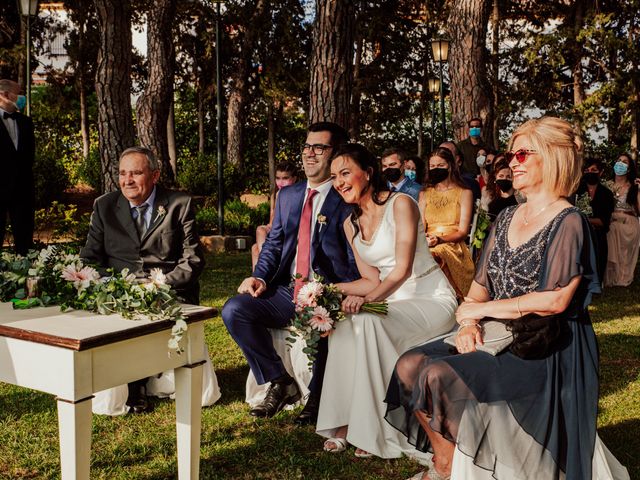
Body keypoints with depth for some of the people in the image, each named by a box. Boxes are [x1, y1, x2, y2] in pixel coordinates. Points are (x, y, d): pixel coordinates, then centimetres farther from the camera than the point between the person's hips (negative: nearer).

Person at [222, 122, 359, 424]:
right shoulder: (287, 195, 17)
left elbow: (355, 261, -7)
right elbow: (273, 243, 16)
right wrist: (259, 276, -3)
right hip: (286, 291, 6)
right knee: (234, 310, -16)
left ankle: (316, 398, -6)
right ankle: (280, 383, -1)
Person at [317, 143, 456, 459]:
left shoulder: (400, 204, -11)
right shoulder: (350, 224, 9)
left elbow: (402, 269, -19)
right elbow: (372, 280, 6)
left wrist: (368, 299, -31)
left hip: (431, 300, -6)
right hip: (393, 301, 6)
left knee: (367, 321, -31)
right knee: (342, 323, -21)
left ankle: (379, 432, -21)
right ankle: (346, 424, -16)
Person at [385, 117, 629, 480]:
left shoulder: (568, 223, -11)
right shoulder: (507, 218, 12)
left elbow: (555, 300, -19)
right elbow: (481, 284, 11)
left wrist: (483, 310, -12)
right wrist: (469, 323, -10)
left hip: (543, 349, -7)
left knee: (440, 376, -26)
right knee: (410, 365, -13)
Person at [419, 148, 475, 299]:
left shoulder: (464, 193, 10)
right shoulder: (424, 194, 21)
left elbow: (463, 232, 2)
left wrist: (440, 240, -17)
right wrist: (424, 240, -14)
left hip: (453, 246, -2)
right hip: (428, 245, 3)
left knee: (435, 254, -38)